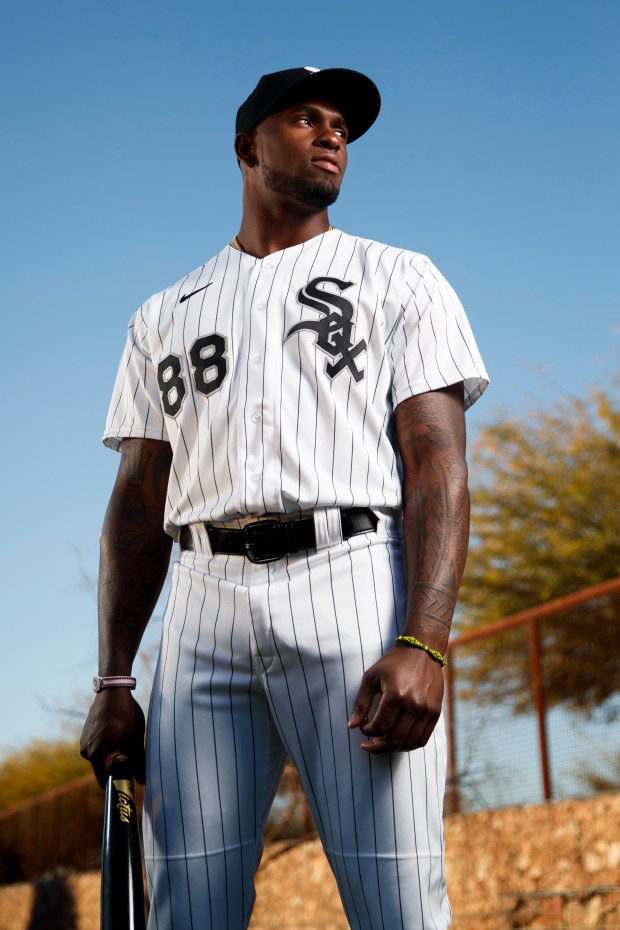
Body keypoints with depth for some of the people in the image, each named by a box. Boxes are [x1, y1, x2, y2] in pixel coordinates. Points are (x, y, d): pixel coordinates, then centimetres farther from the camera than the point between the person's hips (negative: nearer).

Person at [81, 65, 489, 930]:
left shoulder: (398, 279, 14)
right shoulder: (166, 314, 23)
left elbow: (437, 461, 1)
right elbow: (141, 500, 18)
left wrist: (422, 644, -16)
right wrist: (112, 681, 7)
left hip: (353, 584, -3)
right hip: (207, 602, 3)